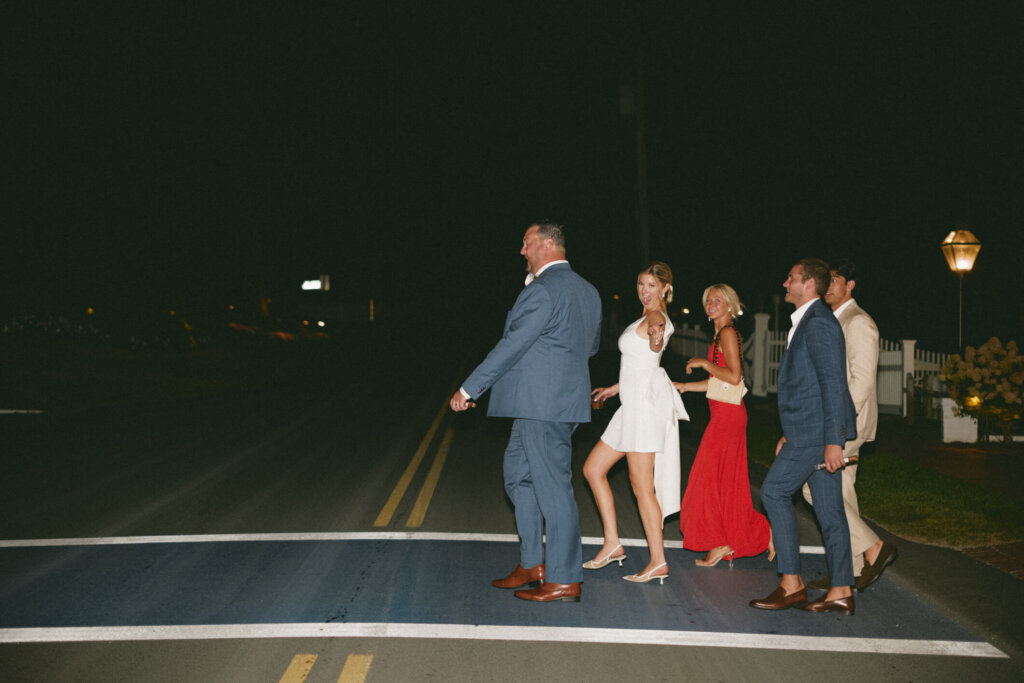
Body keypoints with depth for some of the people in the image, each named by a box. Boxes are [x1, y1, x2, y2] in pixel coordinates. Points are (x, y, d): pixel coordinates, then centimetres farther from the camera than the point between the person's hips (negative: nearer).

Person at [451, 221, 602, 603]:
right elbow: (592, 346, 24)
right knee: (518, 476, 18)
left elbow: (512, 345, -17)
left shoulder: (543, 289, -16)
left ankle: (564, 580, 5)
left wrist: (469, 389, -12)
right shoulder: (587, 291, 15)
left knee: (553, 488, -3)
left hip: (543, 406, -10)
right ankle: (532, 564, 24)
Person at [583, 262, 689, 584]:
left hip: (646, 402, -10)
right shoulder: (649, 319, 19)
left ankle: (658, 561, 2)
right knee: (593, 468, 13)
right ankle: (612, 544, 16)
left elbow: (658, 328, -38)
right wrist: (614, 389, 36)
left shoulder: (655, 316, -11)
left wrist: (656, 336, -60)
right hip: (635, 404, 10)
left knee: (641, 485, -5)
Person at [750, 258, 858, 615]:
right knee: (828, 508, 7)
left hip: (817, 431, -10)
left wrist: (833, 441, -22)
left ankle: (791, 583, -2)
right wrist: (791, 434, 24)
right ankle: (841, 592, 10)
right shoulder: (807, 322, 20)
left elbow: (833, 383, -19)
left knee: (774, 491, -6)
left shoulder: (818, 322, -13)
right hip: (810, 431, 10)